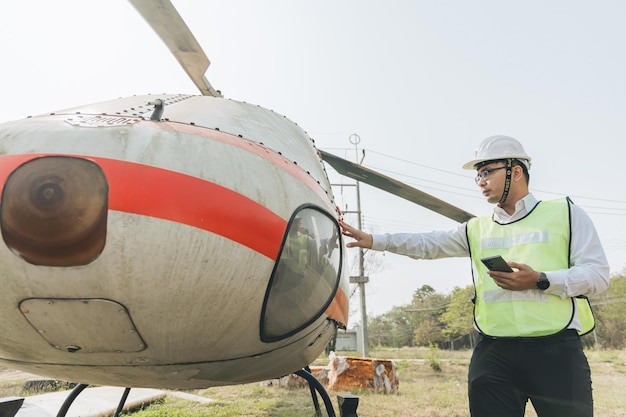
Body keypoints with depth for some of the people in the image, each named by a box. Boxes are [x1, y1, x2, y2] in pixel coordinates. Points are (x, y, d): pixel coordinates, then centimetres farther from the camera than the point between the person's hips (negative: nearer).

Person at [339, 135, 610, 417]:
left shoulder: (564, 213, 6)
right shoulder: (476, 229, 17)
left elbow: (598, 273, -1)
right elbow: (425, 245, 12)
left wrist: (540, 281, -15)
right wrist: (373, 240, 3)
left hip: (556, 350, -3)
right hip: (493, 353, 3)